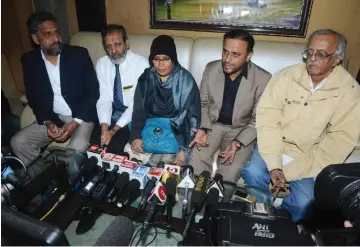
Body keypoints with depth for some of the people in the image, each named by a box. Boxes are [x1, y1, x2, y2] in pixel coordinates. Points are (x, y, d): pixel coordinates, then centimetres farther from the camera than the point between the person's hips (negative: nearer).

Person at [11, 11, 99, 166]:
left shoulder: (79, 54, -9)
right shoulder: (29, 60, 0)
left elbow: (93, 91, -9)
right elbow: (33, 97, 5)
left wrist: (75, 123, -18)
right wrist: (47, 122, -13)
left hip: (81, 116, -3)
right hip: (52, 118, 4)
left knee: (77, 147, -30)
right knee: (18, 142, -11)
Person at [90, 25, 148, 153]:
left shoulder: (141, 64, -16)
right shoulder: (101, 64, -1)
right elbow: (104, 99, -5)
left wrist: (114, 129, -24)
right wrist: (104, 127, -22)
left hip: (132, 115, -4)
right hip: (111, 113, 4)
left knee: (114, 145, -24)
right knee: (95, 142, -17)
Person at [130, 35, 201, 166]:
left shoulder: (186, 80, -8)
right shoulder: (146, 78, 2)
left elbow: (193, 116, -9)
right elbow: (138, 111, 4)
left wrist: (186, 149, -18)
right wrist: (135, 136, -12)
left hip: (176, 127, -3)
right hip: (150, 124, 3)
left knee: (168, 148, -27)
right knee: (140, 145, -19)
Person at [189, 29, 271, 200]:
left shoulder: (263, 79, -17)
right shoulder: (211, 69, -8)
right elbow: (204, 103, 3)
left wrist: (239, 142, -23)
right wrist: (203, 128, -13)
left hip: (242, 129, -2)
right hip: (213, 124, 2)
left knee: (231, 170, -23)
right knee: (196, 159, -21)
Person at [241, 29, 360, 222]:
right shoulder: (286, 76, -10)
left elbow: (339, 142, -13)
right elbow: (267, 117, -14)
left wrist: (290, 172, -19)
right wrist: (274, 165, -23)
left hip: (309, 156, 0)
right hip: (275, 145, 1)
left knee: (304, 203, -19)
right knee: (253, 173, -24)